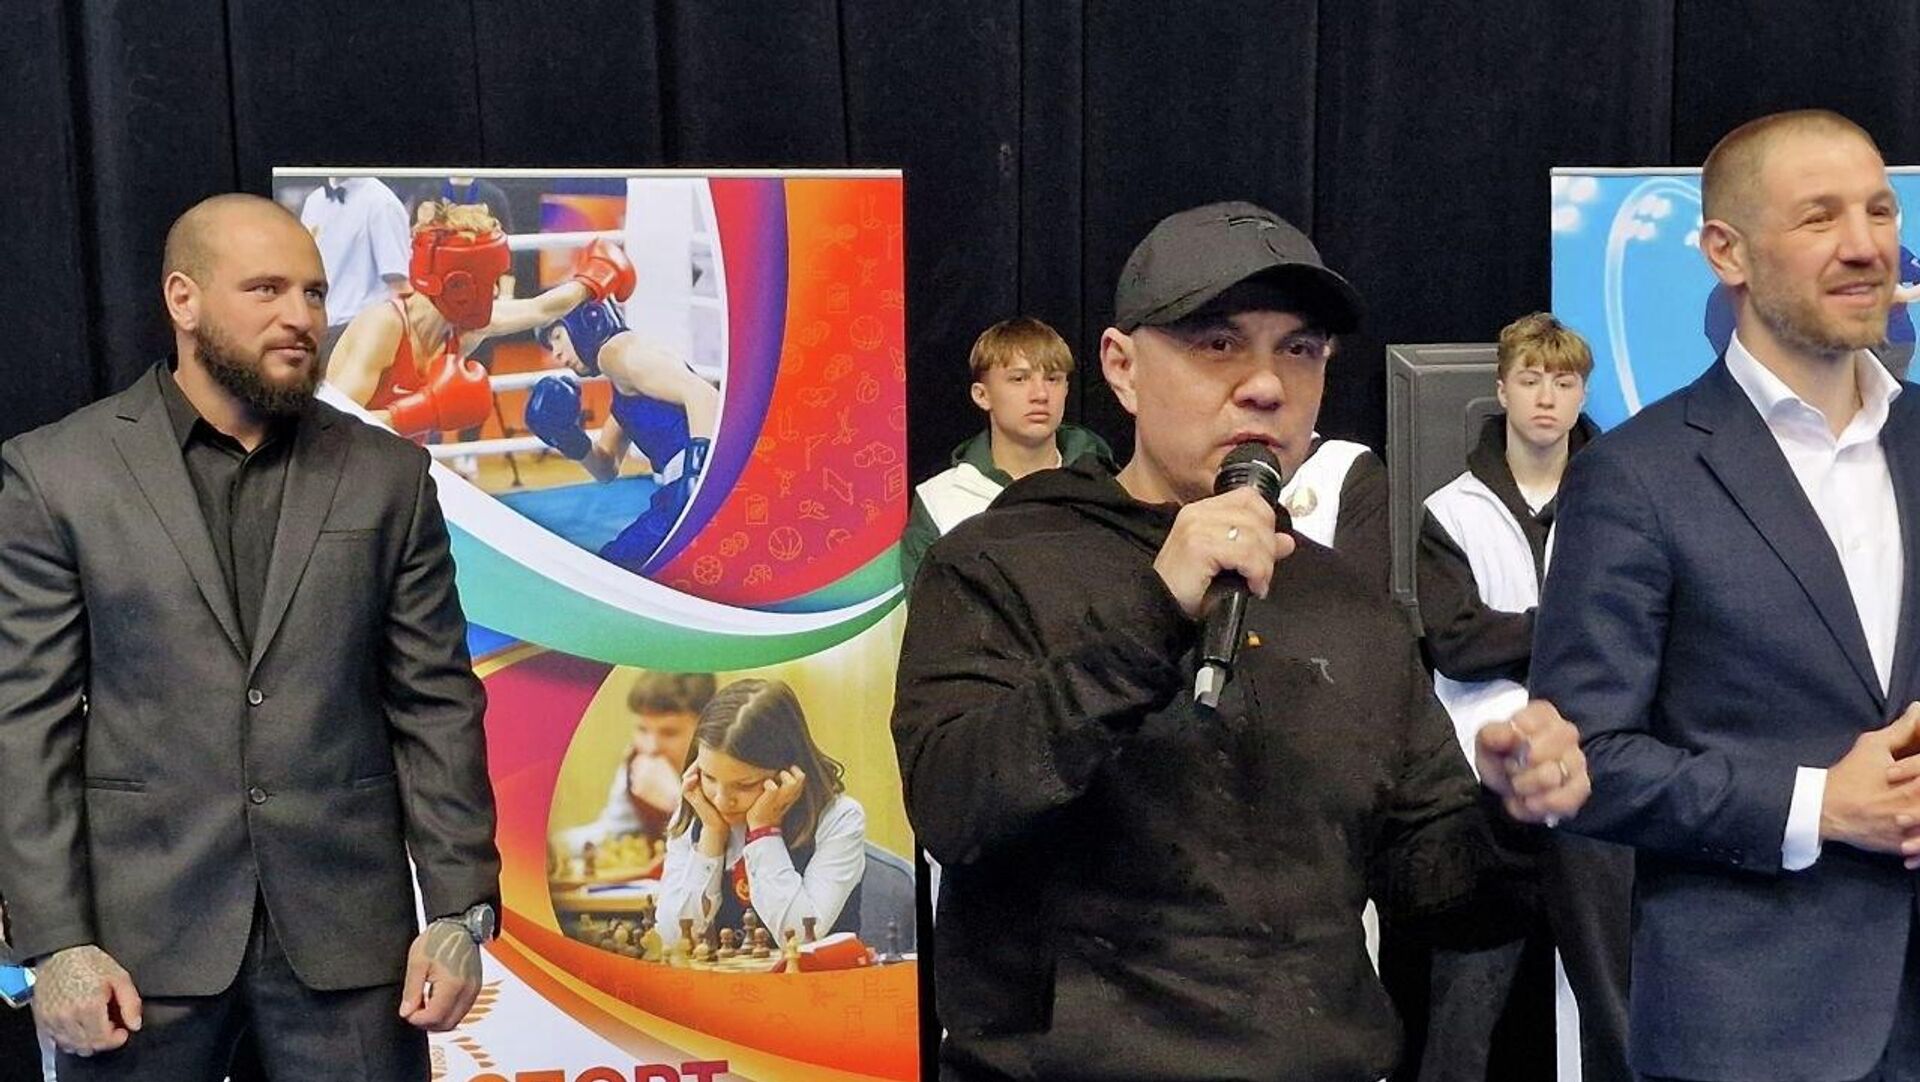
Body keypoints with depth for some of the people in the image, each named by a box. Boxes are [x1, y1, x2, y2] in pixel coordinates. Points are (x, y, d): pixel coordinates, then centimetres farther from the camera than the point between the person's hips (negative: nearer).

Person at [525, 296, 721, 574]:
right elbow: (607, 470, 33)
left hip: (704, 481, -10)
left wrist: (696, 466, -26)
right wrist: (573, 442, 14)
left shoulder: (618, 349, -2)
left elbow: (703, 395, -16)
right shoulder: (622, 394, 27)